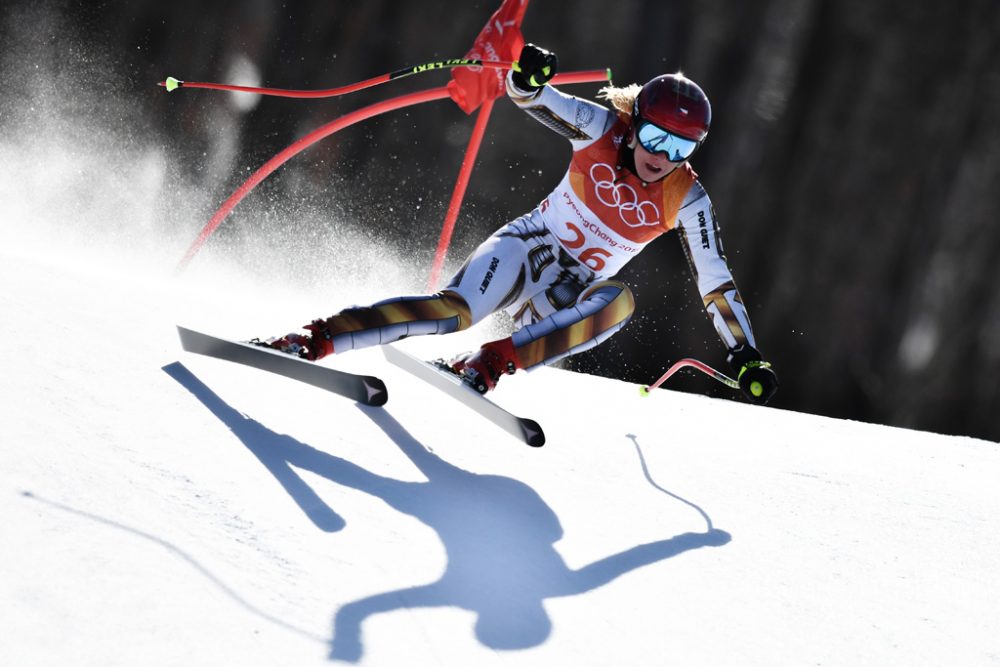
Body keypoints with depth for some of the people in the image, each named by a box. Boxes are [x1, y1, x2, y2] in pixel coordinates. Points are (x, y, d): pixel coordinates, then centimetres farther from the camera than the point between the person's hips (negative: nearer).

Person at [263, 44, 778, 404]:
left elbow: (715, 282, -5)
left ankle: (489, 364, -35)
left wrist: (746, 355, -10)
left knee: (619, 301, -34)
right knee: (459, 308, -32)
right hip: (530, 246, -2)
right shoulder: (603, 129, -11)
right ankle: (313, 339, -36)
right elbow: (533, 98, -17)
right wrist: (526, 79, -42)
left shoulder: (684, 198, -10)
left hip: (573, 296, 2)